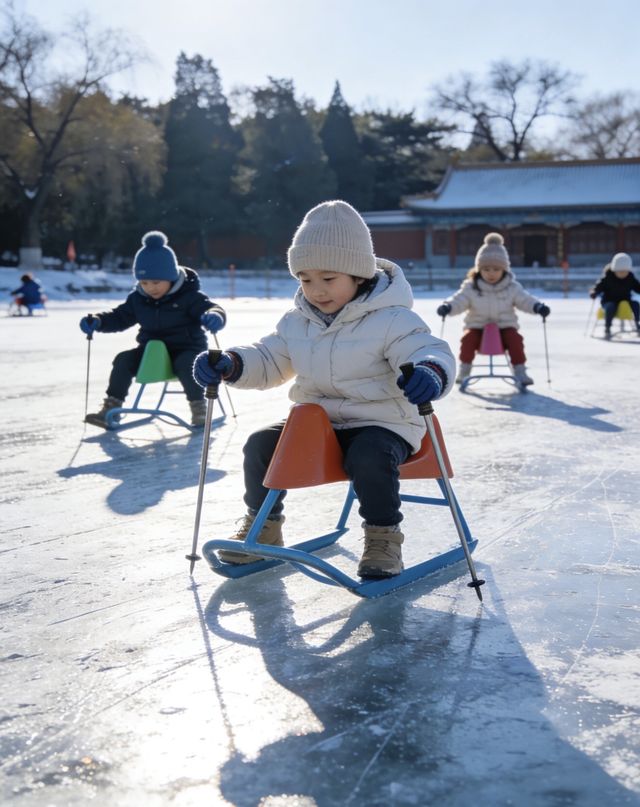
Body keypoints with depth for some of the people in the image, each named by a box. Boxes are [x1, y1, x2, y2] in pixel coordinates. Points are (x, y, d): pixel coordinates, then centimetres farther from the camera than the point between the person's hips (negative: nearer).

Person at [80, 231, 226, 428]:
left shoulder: (189, 296, -11)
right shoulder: (138, 298, 3)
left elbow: (212, 308, -18)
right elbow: (119, 317, 9)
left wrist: (214, 317, -45)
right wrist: (97, 321, -11)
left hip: (186, 349, -4)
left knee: (185, 364, -36)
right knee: (123, 359, -16)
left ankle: (199, 407, -18)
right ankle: (111, 407, -8)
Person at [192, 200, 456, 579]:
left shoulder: (391, 320, -13)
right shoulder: (297, 321, 7)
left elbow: (432, 352, -23)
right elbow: (268, 359, 14)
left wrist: (429, 374, -49)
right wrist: (230, 364, -8)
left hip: (380, 423, -6)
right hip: (315, 422, 6)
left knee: (369, 457, -36)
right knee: (261, 445, -9)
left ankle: (384, 537, -12)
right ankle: (262, 525, 14)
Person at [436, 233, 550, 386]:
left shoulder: (512, 287, 0)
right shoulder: (471, 287, -3)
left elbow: (525, 300, -3)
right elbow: (459, 301, -9)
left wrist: (538, 307, -24)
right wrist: (447, 307, -31)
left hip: (504, 326, 0)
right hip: (477, 327, 0)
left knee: (515, 339, -28)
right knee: (468, 338, -29)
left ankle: (520, 372, -13)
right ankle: (464, 370, -8)